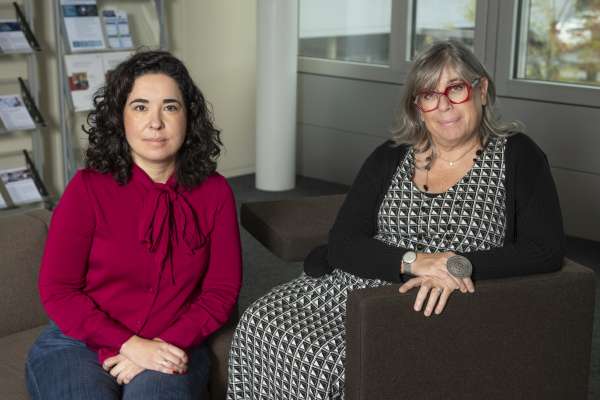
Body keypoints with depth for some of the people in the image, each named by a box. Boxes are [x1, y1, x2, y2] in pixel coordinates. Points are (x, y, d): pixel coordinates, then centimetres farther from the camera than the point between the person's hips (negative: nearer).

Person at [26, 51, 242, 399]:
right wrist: (130, 345, -16)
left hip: (172, 350, 0)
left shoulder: (215, 193, 1)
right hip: (80, 344, 0)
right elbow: (57, 289, -5)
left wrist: (166, 345, -13)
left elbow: (222, 290, 2)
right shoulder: (88, 188, -5)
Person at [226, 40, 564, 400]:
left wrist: (460, 267, -19)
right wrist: (414, 262, -16)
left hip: (437, 315, -4)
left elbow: (547, 252, -8)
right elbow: (341, 245, 1)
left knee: (325, 362, -27)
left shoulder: (517, 156, 1)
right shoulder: (390, 158, 9)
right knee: (260, 324, -19)